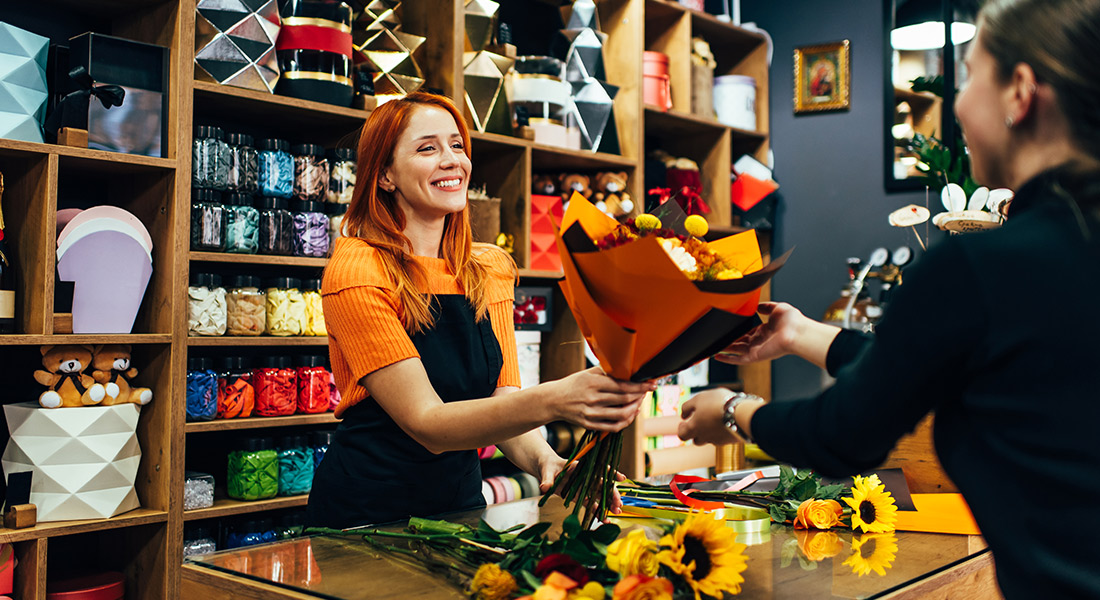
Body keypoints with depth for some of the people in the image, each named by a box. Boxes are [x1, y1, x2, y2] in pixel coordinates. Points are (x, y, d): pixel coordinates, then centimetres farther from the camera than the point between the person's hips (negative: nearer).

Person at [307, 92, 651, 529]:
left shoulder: (490, 269, 4)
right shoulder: (356, 272, -14)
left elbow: (504, 402, -1)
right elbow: (427, 423, -21)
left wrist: (546, 461, -23)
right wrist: (552, 401, -36)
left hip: (461, 502, 4)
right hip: (366, 515, -4)